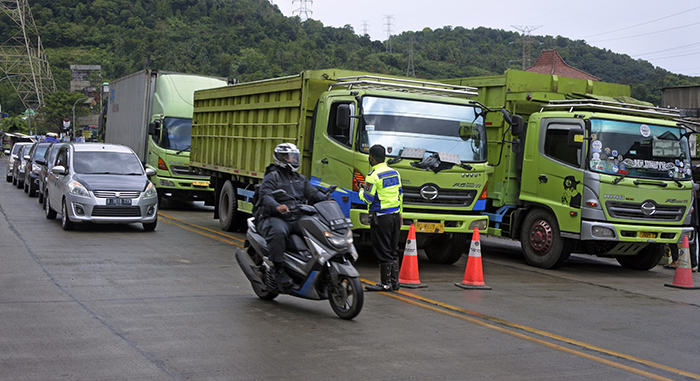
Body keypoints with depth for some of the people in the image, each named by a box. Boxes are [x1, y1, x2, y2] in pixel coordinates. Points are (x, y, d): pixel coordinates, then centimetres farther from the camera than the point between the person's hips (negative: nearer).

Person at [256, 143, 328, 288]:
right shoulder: (272, 177, 1)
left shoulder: (300, 178, 24)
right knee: (278, 232, -39)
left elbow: (313, 193, 16)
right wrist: (276, 206, -36)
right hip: (275, 217, -6)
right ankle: (278, 270, -29)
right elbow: (265, 196, -15)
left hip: (297, 219, 6)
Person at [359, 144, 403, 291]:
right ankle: (394, 281, 17)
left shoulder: (373, 176, -14)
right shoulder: (395, 173, 10)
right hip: (395, 215, 7)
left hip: (380, 217, -7)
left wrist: (361, 191, 7)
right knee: (392, 251, 14)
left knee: (383, 251, -2)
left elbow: (368, 198, -14)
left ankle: (386, 283, 2)